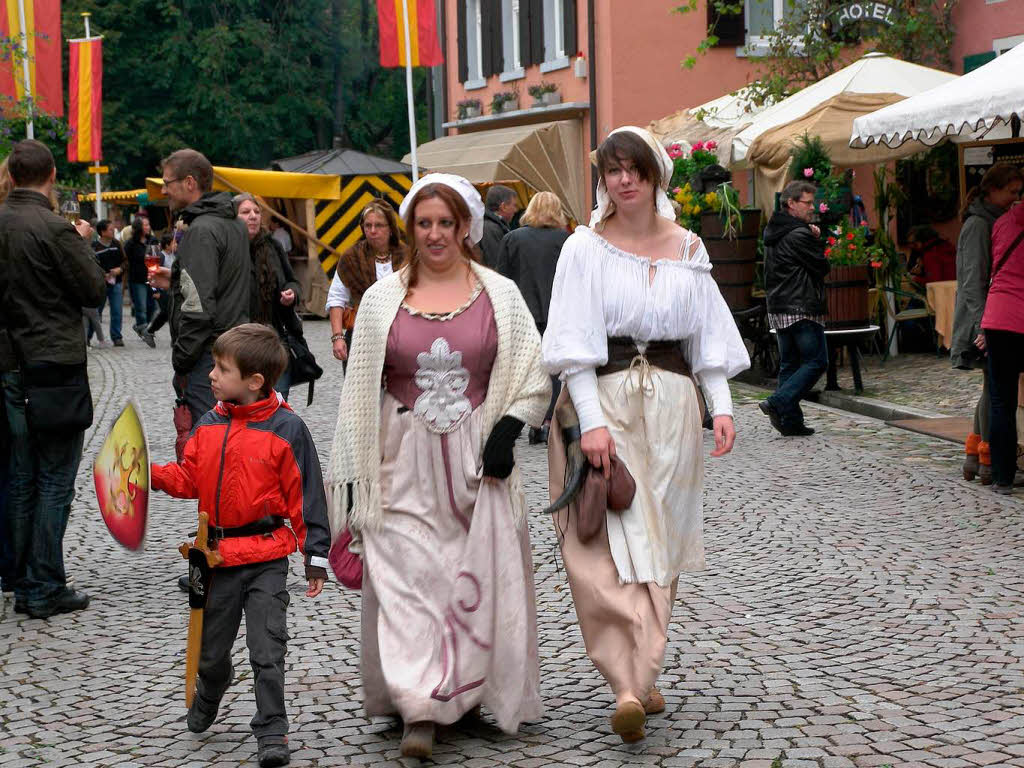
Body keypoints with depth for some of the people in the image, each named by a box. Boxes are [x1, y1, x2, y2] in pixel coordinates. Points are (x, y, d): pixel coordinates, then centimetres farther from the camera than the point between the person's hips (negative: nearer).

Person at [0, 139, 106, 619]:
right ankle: (46, 590, 0)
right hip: (56, 369, -6)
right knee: (55, 481, -1)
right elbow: (95, 291, -9)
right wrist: (83, 244, 6)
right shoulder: (54, 229, -15)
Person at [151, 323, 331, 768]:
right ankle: (206, 702, 47)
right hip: (218, 556, 5)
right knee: (211, 649, 19)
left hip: (266, 557, -5)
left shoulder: (286, 429, -10)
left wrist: (315, 556, -7)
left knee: (267, 650, -5)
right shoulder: (209, 424, 5)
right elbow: (190, 479, 10)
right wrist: (153, 475, -8)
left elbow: (305, 496, -8)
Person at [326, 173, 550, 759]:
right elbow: (360, 392, 9)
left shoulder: (500, 295, 5)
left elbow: (535, 377, 7)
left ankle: (469, 693, 20)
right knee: (408, 577, -8)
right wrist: (351, 476, 5)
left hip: (479, 461, 0)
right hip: (405, 462, 0)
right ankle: (421, 712, -9)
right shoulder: (382, 299, 6)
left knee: (482, 577, 2)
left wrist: (506, 431, -10)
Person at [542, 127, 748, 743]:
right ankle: (631, 685, -17)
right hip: (603, 399, -4)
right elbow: (575, 344, -6)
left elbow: (708, 334, 11)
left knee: (659, 543, 7)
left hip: (671, 403, 4)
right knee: (611, 544, -11)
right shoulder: (586, 248, 0)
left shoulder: (688, 248, 10)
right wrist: (592, 420, -16)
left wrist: (721, 406, -2)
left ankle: (641, 676, 16)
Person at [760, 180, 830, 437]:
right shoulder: (799, 235, -15)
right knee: (816, 361, -3)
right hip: (802, 309, -9)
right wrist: (817, 241, 6)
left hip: (778, 309, 9)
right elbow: (822, 266, -10)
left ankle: (791, 421, 8)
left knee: (789, 364, 10)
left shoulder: (772, 233, 15)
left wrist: (814, 239, 4)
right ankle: (779, 403, -13)